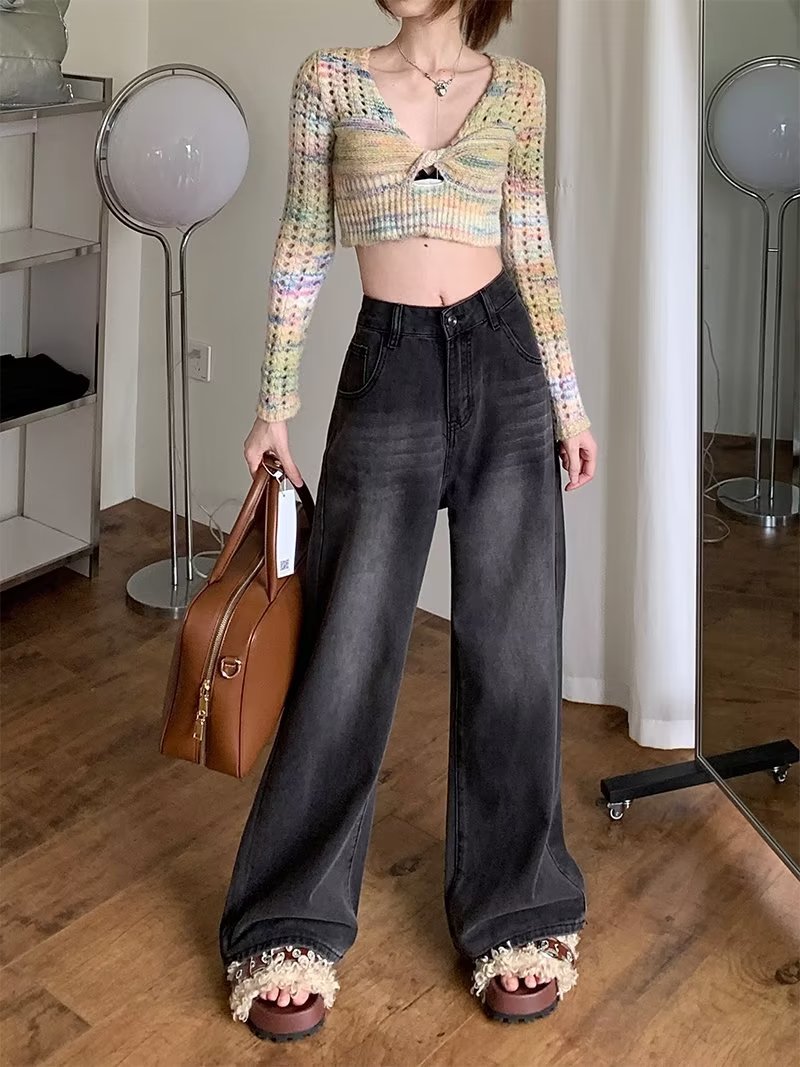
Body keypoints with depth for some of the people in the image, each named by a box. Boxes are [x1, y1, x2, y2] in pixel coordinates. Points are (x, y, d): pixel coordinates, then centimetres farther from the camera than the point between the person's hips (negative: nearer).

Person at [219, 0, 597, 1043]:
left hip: (505, 365, 2)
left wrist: (568, 400, 9)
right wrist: (275, 402, 3)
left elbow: (531, 251, 11)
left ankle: (516, 912, 20)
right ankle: (292, 927, 15)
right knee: (348, 651, 0)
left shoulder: (518, 88, 9)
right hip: (388, 370, -1)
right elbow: (303, 243, 5)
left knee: (512, 645, 4)